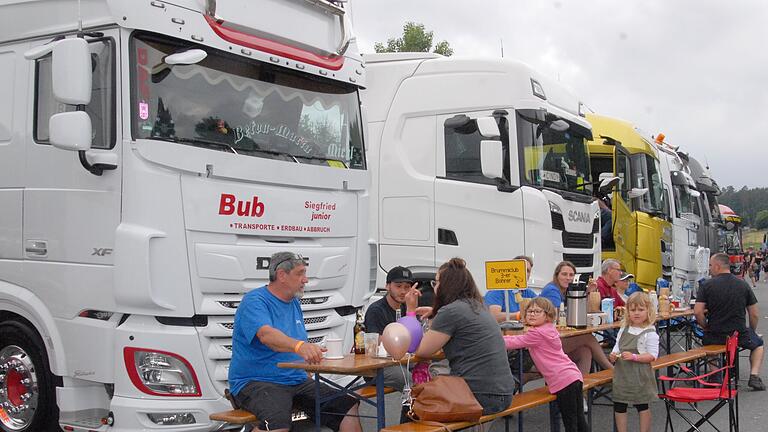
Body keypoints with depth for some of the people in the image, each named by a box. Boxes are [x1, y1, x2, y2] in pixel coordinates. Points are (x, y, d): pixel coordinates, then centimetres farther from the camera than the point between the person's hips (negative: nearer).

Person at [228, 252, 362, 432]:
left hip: (297, 381, 8)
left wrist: (314, 351, 6)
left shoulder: (295, 303, 17)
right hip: (255, 382, -8)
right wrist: (299, 346, -48)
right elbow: (266, 335, -32)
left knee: (349, 407, -6)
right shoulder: (254, 301, -11)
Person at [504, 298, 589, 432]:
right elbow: (520, 339, 22)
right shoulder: (548, 329, 16)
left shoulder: (538, 333, -12)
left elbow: (515, 343, -10)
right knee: (579, 421, 14)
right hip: (574, 376, 9)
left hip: (563, 381, -9)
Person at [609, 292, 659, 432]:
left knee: (642, 406, 9)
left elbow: (652, 356, -15)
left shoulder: (650, 333, -11)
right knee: (619, 406, 10)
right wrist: (614, 355, -7)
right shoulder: (624, 330, 7)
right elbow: (617, 346, 14)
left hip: (639, 376, -5)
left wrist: (634, 357, -25)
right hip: (622, 373, 6)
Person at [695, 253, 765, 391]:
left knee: (706, 339, 35)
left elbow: (698, 312, -14)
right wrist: (751, 332, 20)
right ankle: (754, 376, 14)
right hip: (740, 335, 1)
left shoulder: (706, 285, -8)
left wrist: (706, 328, 5)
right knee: (758, 343, 32)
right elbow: (755, 314, 2)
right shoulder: (743, 285, -1)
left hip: (715, 336, -1)